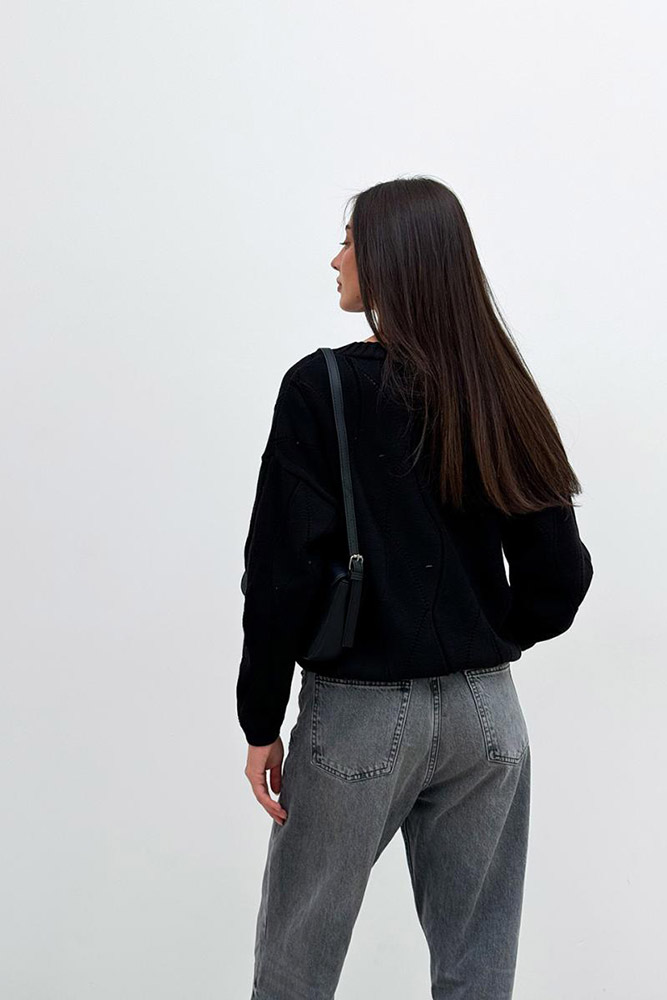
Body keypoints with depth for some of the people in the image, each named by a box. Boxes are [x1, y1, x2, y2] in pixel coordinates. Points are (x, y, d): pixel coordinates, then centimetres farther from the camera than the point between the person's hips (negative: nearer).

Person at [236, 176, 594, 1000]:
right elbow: (560, 570, 2)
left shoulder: (323, 386, -12)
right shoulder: (499, 390, 1)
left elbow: (284, 567, -14)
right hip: (489, 715, 5)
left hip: (362, 715, -4)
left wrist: (261, 722, -4)